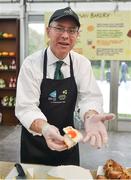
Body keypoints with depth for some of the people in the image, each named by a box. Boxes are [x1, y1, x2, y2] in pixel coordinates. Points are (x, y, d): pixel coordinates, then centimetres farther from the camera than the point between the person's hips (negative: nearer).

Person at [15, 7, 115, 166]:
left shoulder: (82, 64, -6)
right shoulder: (31, 64, -16)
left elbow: (90, 97, -15)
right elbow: (25, 107, -22)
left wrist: (90, 117, -39)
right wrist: (44, 128, -44)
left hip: (67, 140, 3)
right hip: (35, 139, -2)